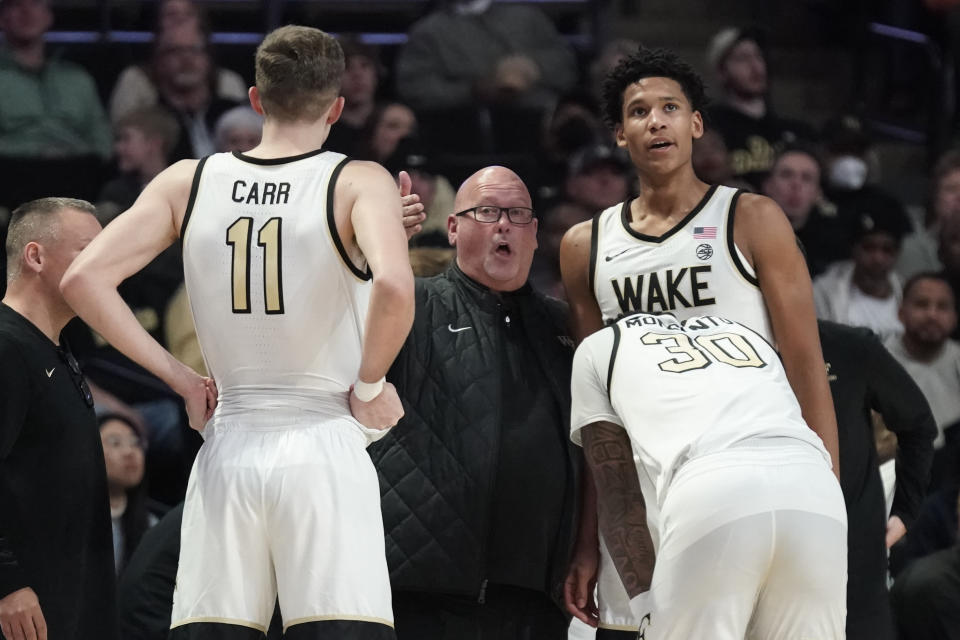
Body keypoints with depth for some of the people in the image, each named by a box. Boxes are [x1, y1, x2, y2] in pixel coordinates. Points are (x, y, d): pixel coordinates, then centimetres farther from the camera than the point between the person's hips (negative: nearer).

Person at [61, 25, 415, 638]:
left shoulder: (189, 182, 7)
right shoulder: (358, 183, -3)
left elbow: (84, 279, 1)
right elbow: (393, 285, -23)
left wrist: (182, 378, 6)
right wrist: (369, 388, -6)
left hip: (228, 449, 3)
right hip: (324, 449, -3)